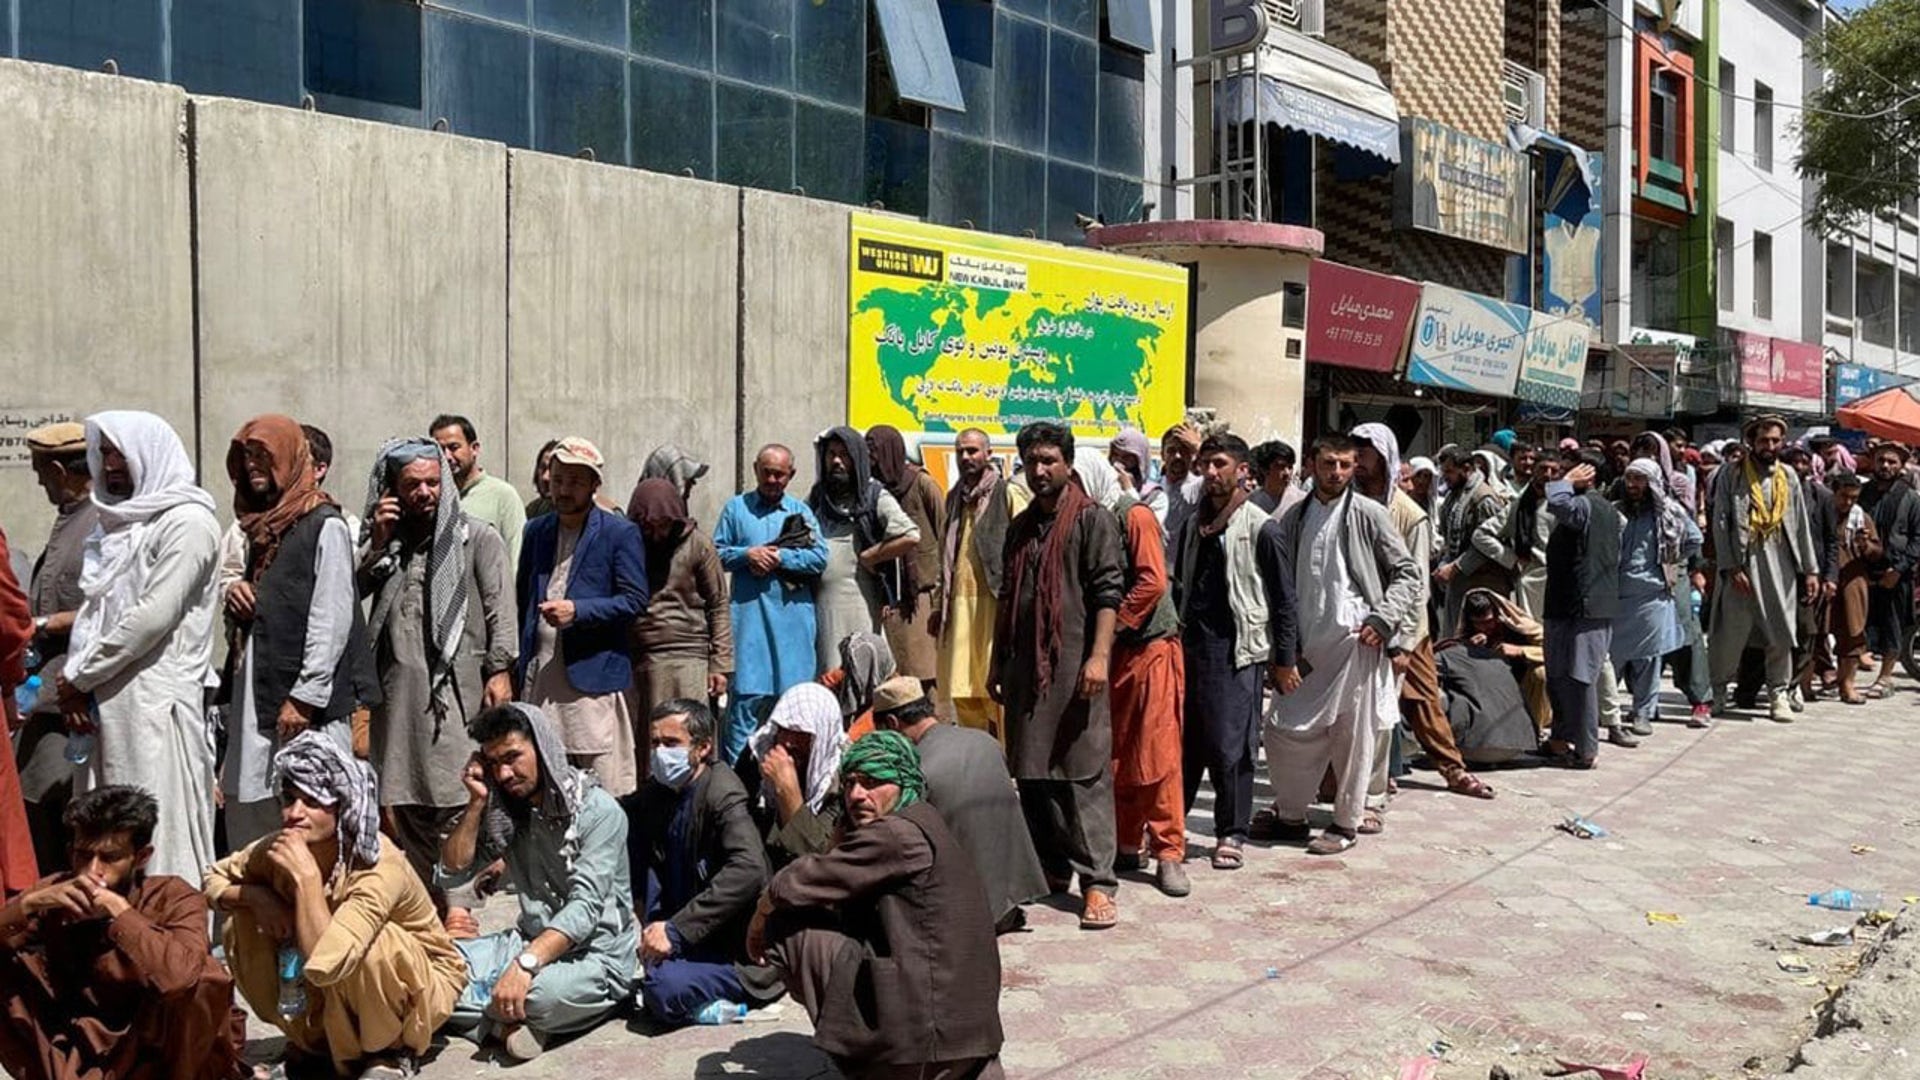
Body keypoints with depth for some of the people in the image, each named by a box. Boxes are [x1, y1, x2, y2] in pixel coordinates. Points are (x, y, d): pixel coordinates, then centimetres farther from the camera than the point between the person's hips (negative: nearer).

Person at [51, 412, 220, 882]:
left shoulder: (187, 522, -7)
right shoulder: (118, 522, 19)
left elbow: (152, 616, -14)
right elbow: (93, 609, 17)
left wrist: (80, 676, -7)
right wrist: (74, 681, 3)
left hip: (155, 702, -8)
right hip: (104, 703, 8)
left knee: (160, 839, -7)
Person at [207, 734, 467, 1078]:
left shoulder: (380, 869, -34)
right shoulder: (281, 848, -16)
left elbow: (324, 964, -43)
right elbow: (215, 879, 1)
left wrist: (308, 876, -41)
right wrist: (256, 897, -20)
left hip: (421, 980, -6)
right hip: (339, 995, 6)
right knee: (243, 922, -10)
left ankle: (391, 1052, -7)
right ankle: (315, 1038, 8)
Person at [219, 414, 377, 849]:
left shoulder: (325, 525, -7)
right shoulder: (262, 526, 18)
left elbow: (332, 619, -13)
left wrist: (305, 697, -17)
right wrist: (235, 592, 6)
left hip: (308, 702, -8)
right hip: (256, 692, 8)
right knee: (247, 813, 9)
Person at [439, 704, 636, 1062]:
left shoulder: (598, 811, -15)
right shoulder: (504, 811, 7)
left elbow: (584, 908, -23)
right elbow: (450, 875, 4)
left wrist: (525, 964, -35)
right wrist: (477, 802, -5)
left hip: (594, 955, -6)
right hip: (530, 941, 6)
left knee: (535, 993, -37)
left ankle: (504, 1018, -7)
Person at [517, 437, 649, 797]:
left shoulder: (620, 533, -1)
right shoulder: (535, 531, 15)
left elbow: (635, 601, -6)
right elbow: (521, 598, 21)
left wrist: (577, 610, -17)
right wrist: (520, 658, 11)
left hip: (592, 674, -5)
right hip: (538, 673, 5)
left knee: (604, 788, -4)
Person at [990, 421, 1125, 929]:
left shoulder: (1092, 520, -1)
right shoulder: (1021, 527, 18)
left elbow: (1108, 592, -9)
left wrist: (1099, 656, -18)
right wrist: (998, 663, 20)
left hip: (1074, 665, -7)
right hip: (1026, 667, 7)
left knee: (1084, 773, -6)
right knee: (1031, 773, 9)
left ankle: (1097, 882, -3)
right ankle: (1050, 869, 20)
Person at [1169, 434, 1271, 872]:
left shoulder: (1259, 525, -3)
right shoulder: (1193, 524, 16)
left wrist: (1280, 654, -9)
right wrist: (1176, 631, 12)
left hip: (1237, 646, -5)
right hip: (1191, 642, 5)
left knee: (1231, 744, -1)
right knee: (1182, 738, 9)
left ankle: (1232, 833, 10)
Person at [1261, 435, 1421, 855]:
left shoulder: (1368, 514, -2)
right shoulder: (1293, 520, 10)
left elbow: (1408, 573, 0)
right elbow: (1282, 589, 11)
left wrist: (1382, 619, -12)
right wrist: (1285, 652, 6)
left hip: (1356, 642, -4)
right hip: (1307, 647, 4)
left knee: (1352, 738, 3)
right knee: (1285, 730, 7)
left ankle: (1346, 824, 18)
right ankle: (1289, 817, 24)